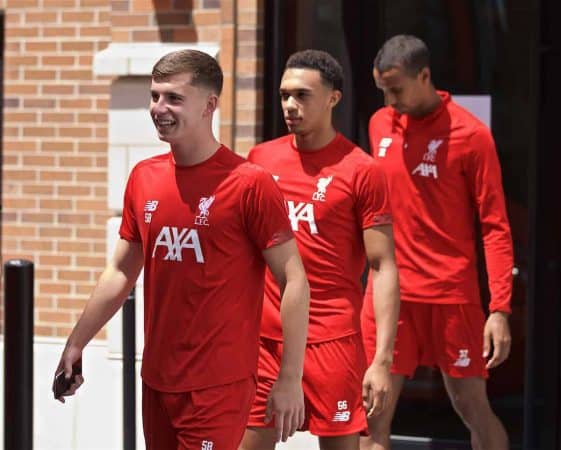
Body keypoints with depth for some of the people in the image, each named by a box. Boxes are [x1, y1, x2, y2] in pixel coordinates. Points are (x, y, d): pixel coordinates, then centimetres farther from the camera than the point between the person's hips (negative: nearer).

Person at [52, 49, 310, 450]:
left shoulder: (250, 183, -11)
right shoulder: (144, 178, 7)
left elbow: (294, 281, -10)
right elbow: (121, 273, 18)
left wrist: (291, 379, -14)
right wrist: (76, 344, 14)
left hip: (219, 385, -6)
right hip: (156, 379, 6)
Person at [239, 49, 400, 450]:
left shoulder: (361, 170, -7)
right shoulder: (261, 159, 7)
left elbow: (384, 267, -8)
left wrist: (383, 360, -15)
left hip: (331, 338, -4)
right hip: (263, 337, 4)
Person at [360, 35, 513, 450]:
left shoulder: (470, 134, -9)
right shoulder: (380, 125, 7)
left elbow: (496, 225, -9)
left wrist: (500, 309, -14)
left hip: (451, 294, -4)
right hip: (389, 292, 4)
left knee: (472, 406, 4)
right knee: (374, 411, 1)